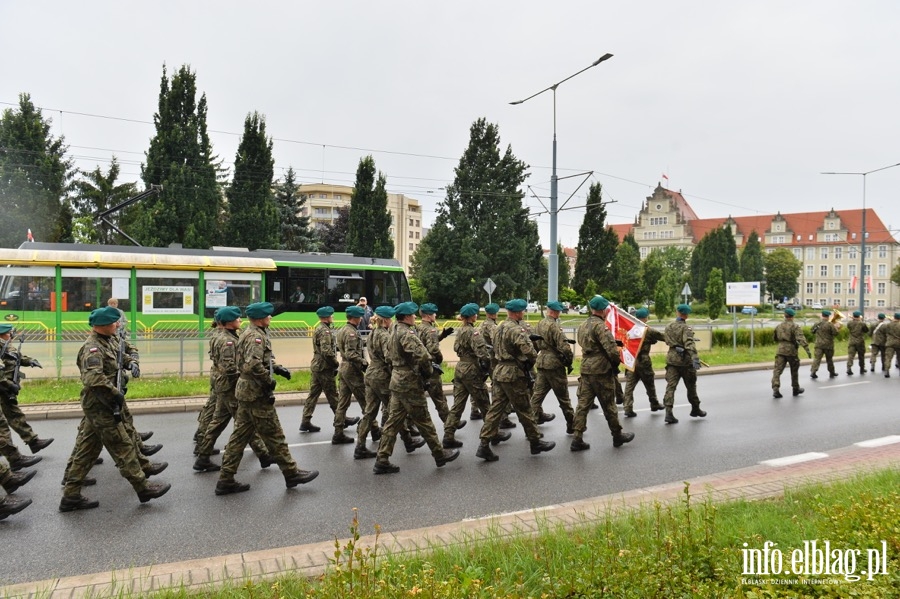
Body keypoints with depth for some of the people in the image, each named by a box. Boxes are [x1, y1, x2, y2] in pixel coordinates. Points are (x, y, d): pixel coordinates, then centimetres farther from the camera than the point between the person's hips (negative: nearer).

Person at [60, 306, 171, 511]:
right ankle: (143, 488, 10)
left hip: (98, 407, 10)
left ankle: (71, 496, 21)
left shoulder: (109, 341, 8)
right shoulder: (92, 348, -20)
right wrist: (115, 394, -24)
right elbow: (93, 379, -33)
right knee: (123, 447, 0)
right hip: (100, 407, -10)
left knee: (86, 450, 14)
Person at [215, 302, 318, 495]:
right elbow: (253, 365, -31)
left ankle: (226, 480, 16)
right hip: (257, 394, -10)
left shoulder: (250, 334, 14)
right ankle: (291, 474, 13)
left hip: (246, 392, 10)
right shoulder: (256, 336, -18)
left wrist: (278, 367, 7)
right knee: (274, 435, 1)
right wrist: (269, 381, -19)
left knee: (240, 435, 12)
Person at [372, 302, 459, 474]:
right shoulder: (407, 333, -18)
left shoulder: (394, 332, 14)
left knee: (393, 421, 9)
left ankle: (382, 461, 10)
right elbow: (422, 355, -29)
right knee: (423, 421, 4)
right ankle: (440, 454, 17)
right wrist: (428, 371, -10)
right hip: (410, 384, -9)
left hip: (397, 382, 9)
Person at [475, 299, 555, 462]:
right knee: (524, 410, 4)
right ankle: (535, 442, 18)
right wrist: (532, 361, -4)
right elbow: (529, 350, -24)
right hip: (513, 374, -9)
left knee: (496, 407, 9)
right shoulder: (516, 329, -18)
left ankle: (484, 445, 7)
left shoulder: (500, 327, 12)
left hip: (500, 371, 9)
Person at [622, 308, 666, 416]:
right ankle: (654, 404, 31)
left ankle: (628, 409, -4)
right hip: (643, 361, -3)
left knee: (629, 385, 2)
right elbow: (663, 337, 1)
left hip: (630, 360, 4)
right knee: (650, 385, 15)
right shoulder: (649, 330, -8)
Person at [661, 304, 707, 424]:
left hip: (671, 359, 4)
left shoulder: (668, 327, 5)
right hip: (685, 360, -4)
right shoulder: (686, 328, -13)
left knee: (670, 386, -2)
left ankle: (668, 412, -15)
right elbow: (689, 344, -26)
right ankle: (695, 409, 31)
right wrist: (695, 358, -35)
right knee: (691, 386, 14)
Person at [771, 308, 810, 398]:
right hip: (791, 351, -3)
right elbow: (801, 338, -20)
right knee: (794, 371, 16)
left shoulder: (779, 326, 10)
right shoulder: (795, 326, -6)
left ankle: (775, 389, -20)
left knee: (777, 370, -4)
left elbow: (775, 339, 22)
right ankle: (796, 389, 30)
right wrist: (807, 349, -25)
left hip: (780, 351, 3)